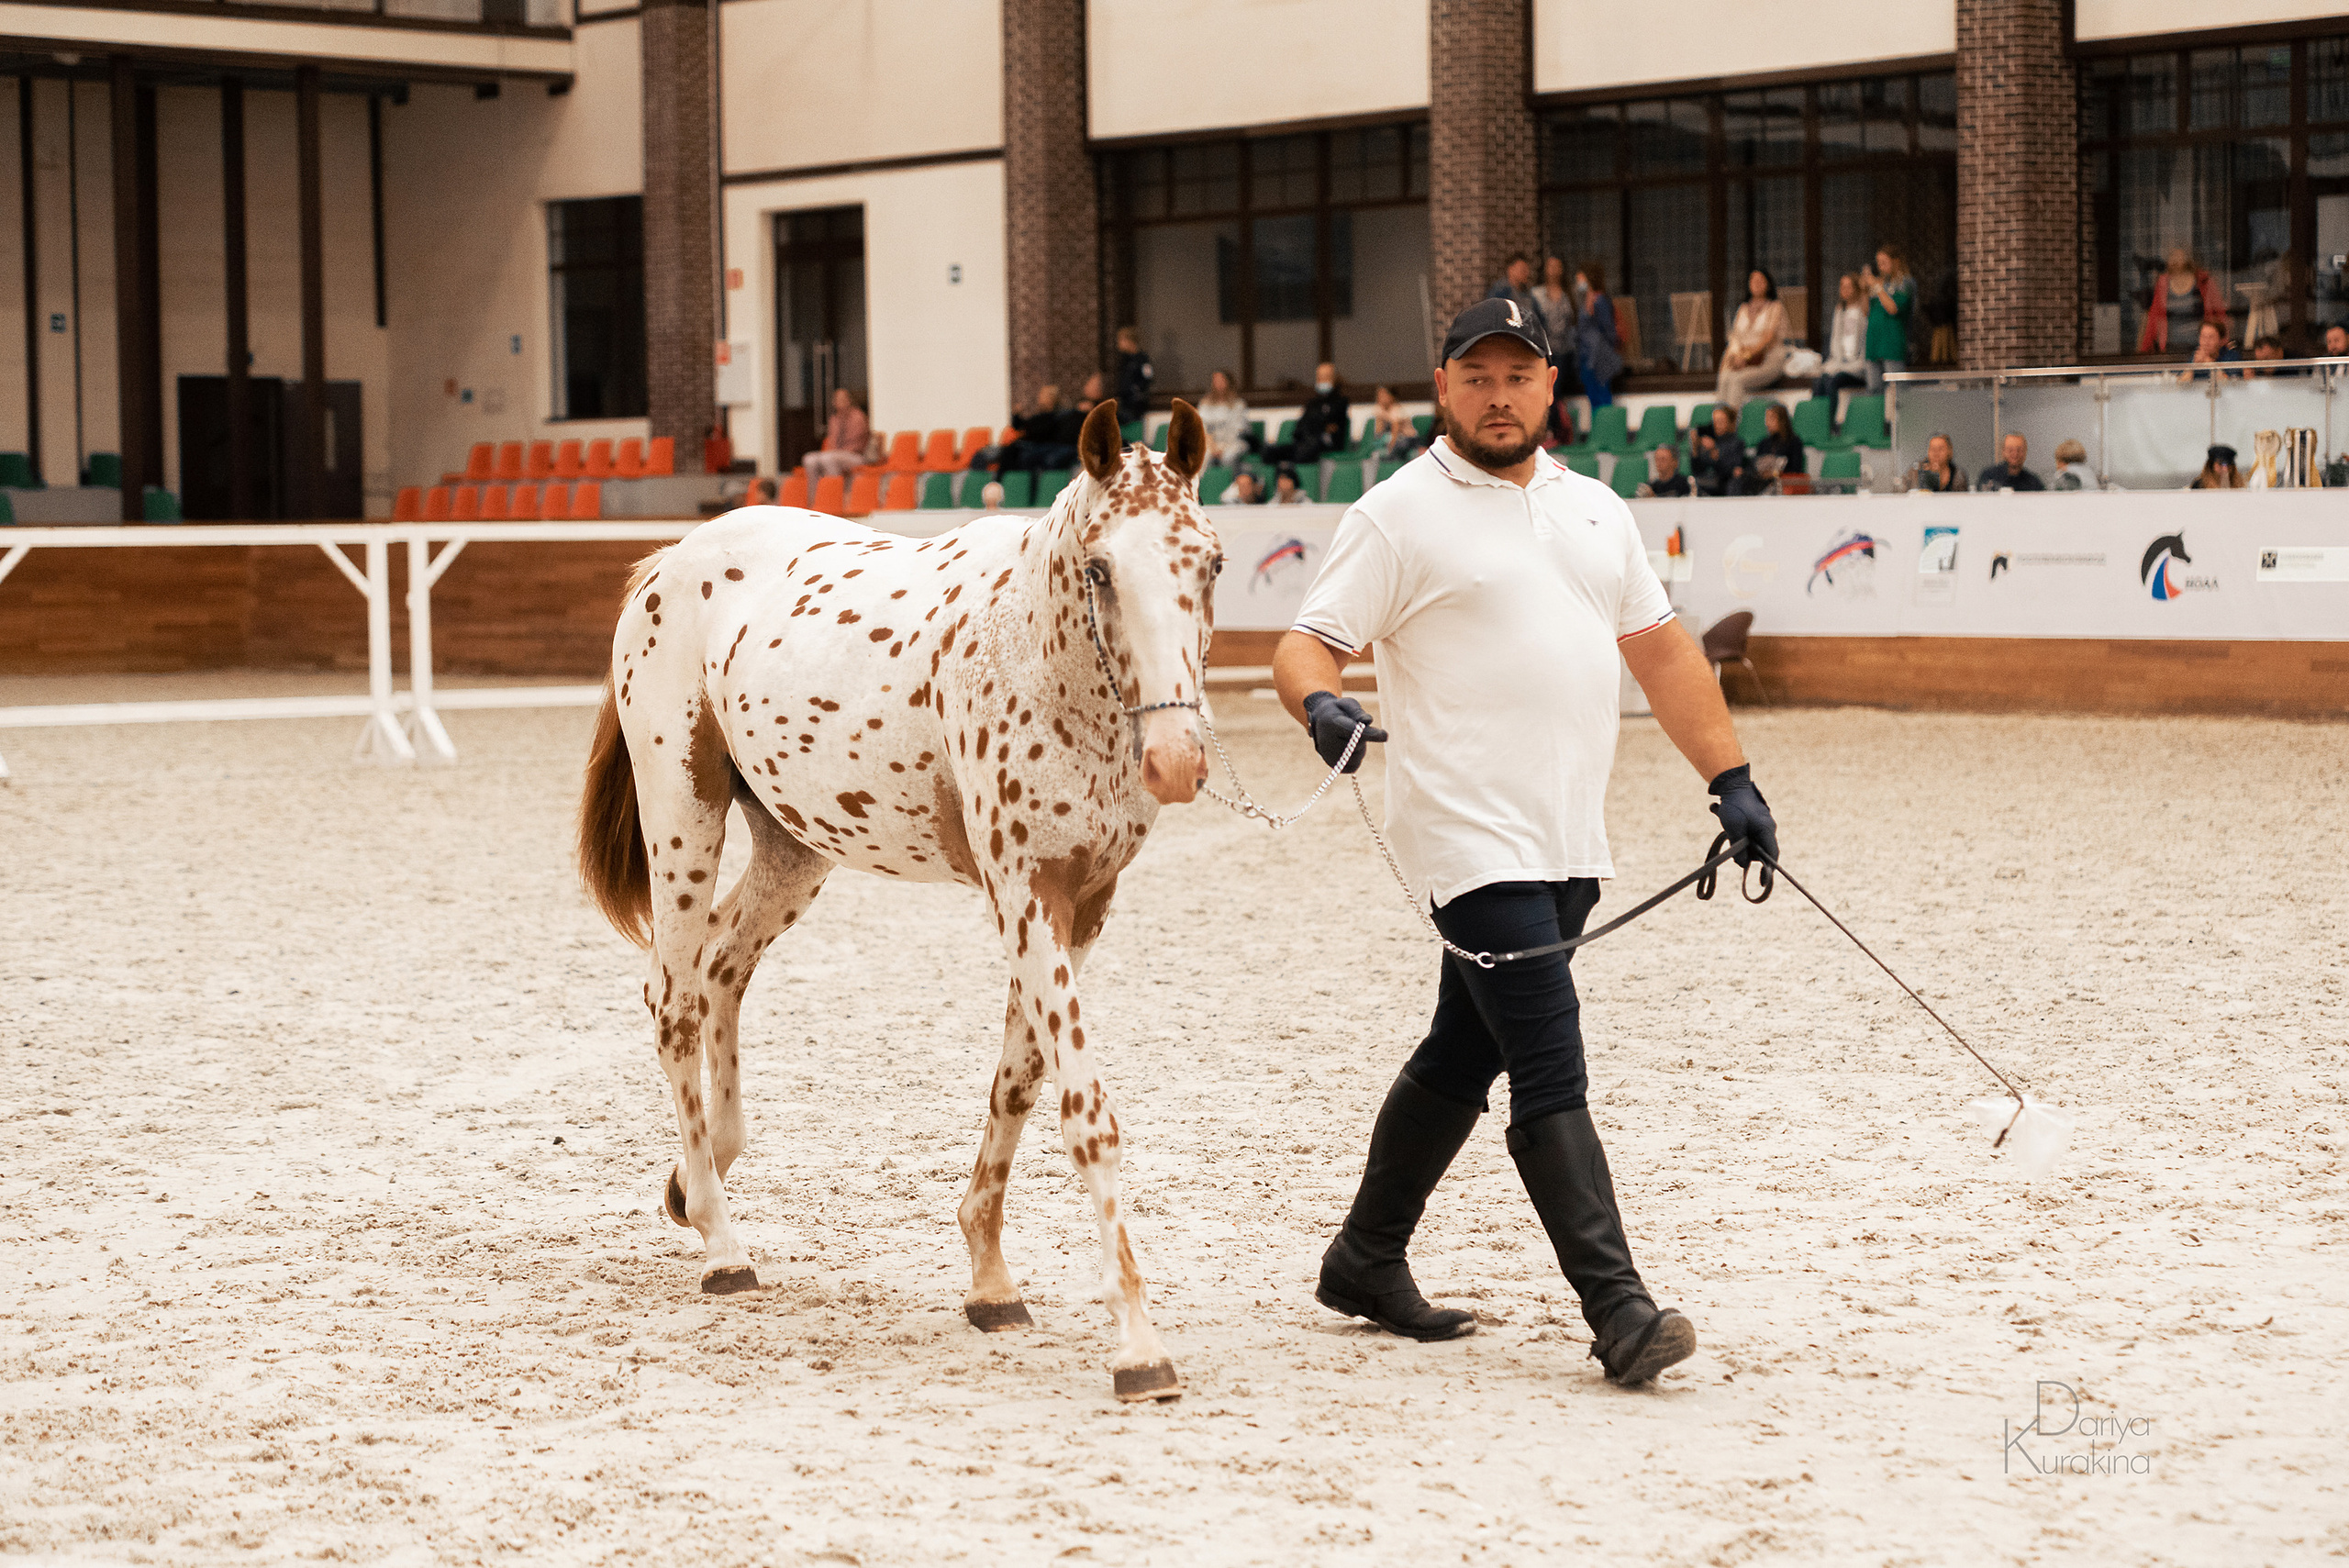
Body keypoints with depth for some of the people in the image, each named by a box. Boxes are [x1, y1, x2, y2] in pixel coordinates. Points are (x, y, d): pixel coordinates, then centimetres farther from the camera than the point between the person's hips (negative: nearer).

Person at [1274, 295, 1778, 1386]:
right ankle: (1617, 1310, -12)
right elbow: (1305, 645, -7)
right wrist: (1319, 704, -30)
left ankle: (1367, 1263, 29)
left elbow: (1660, 649, 20)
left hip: (1569, 845, 7)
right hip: (1469, 839, -7)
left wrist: (1730, 779, 14)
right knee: (1552, 1078, -11)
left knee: (1463, 1058, 16)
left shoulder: (1594, 509, 16)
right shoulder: (1399, 514, -3)